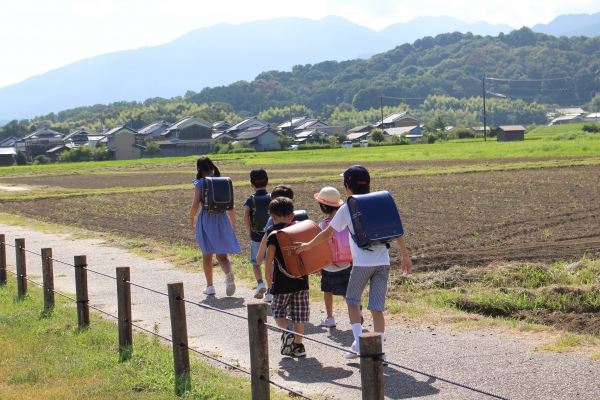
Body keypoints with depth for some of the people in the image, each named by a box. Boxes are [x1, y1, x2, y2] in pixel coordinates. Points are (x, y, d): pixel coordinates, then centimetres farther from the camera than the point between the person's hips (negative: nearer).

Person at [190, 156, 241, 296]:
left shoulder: (200, 183, -6)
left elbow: (195, 205, -13)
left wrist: (191, 218, 5)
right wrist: (233, 223, 13)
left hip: (206, 220, -2)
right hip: (221, 219, 2)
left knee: (207, 255, 14)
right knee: (222, 255, 6)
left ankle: (210, 286, 19)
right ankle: (228, 273, -25)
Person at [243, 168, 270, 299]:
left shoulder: (250, 200, -6)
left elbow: (245, 217, -17)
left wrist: (249, 231, -3)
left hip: (256, 236, -1)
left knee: (256, 262, 13)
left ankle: (260, 283, -10)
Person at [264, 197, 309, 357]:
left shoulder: (273, 231, -4)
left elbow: (271, 250, -17)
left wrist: (267, 271, -11)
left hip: (282, 279, -3)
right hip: (301, 277, 3)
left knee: (278, 309, 14)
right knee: (299, 312, 9)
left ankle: (286, 333, -9)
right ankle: (298, 345, 10)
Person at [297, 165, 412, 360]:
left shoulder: (347, 208, -2)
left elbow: (327, 233, 4)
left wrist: (308, 245, 19)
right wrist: (405, 256, 15)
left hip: (362, 263, -3)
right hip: (383, 263, 3)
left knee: (352, 300, 18)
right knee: (377, 307, 7)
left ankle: (358, 342, 7)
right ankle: (379, 349, 2)